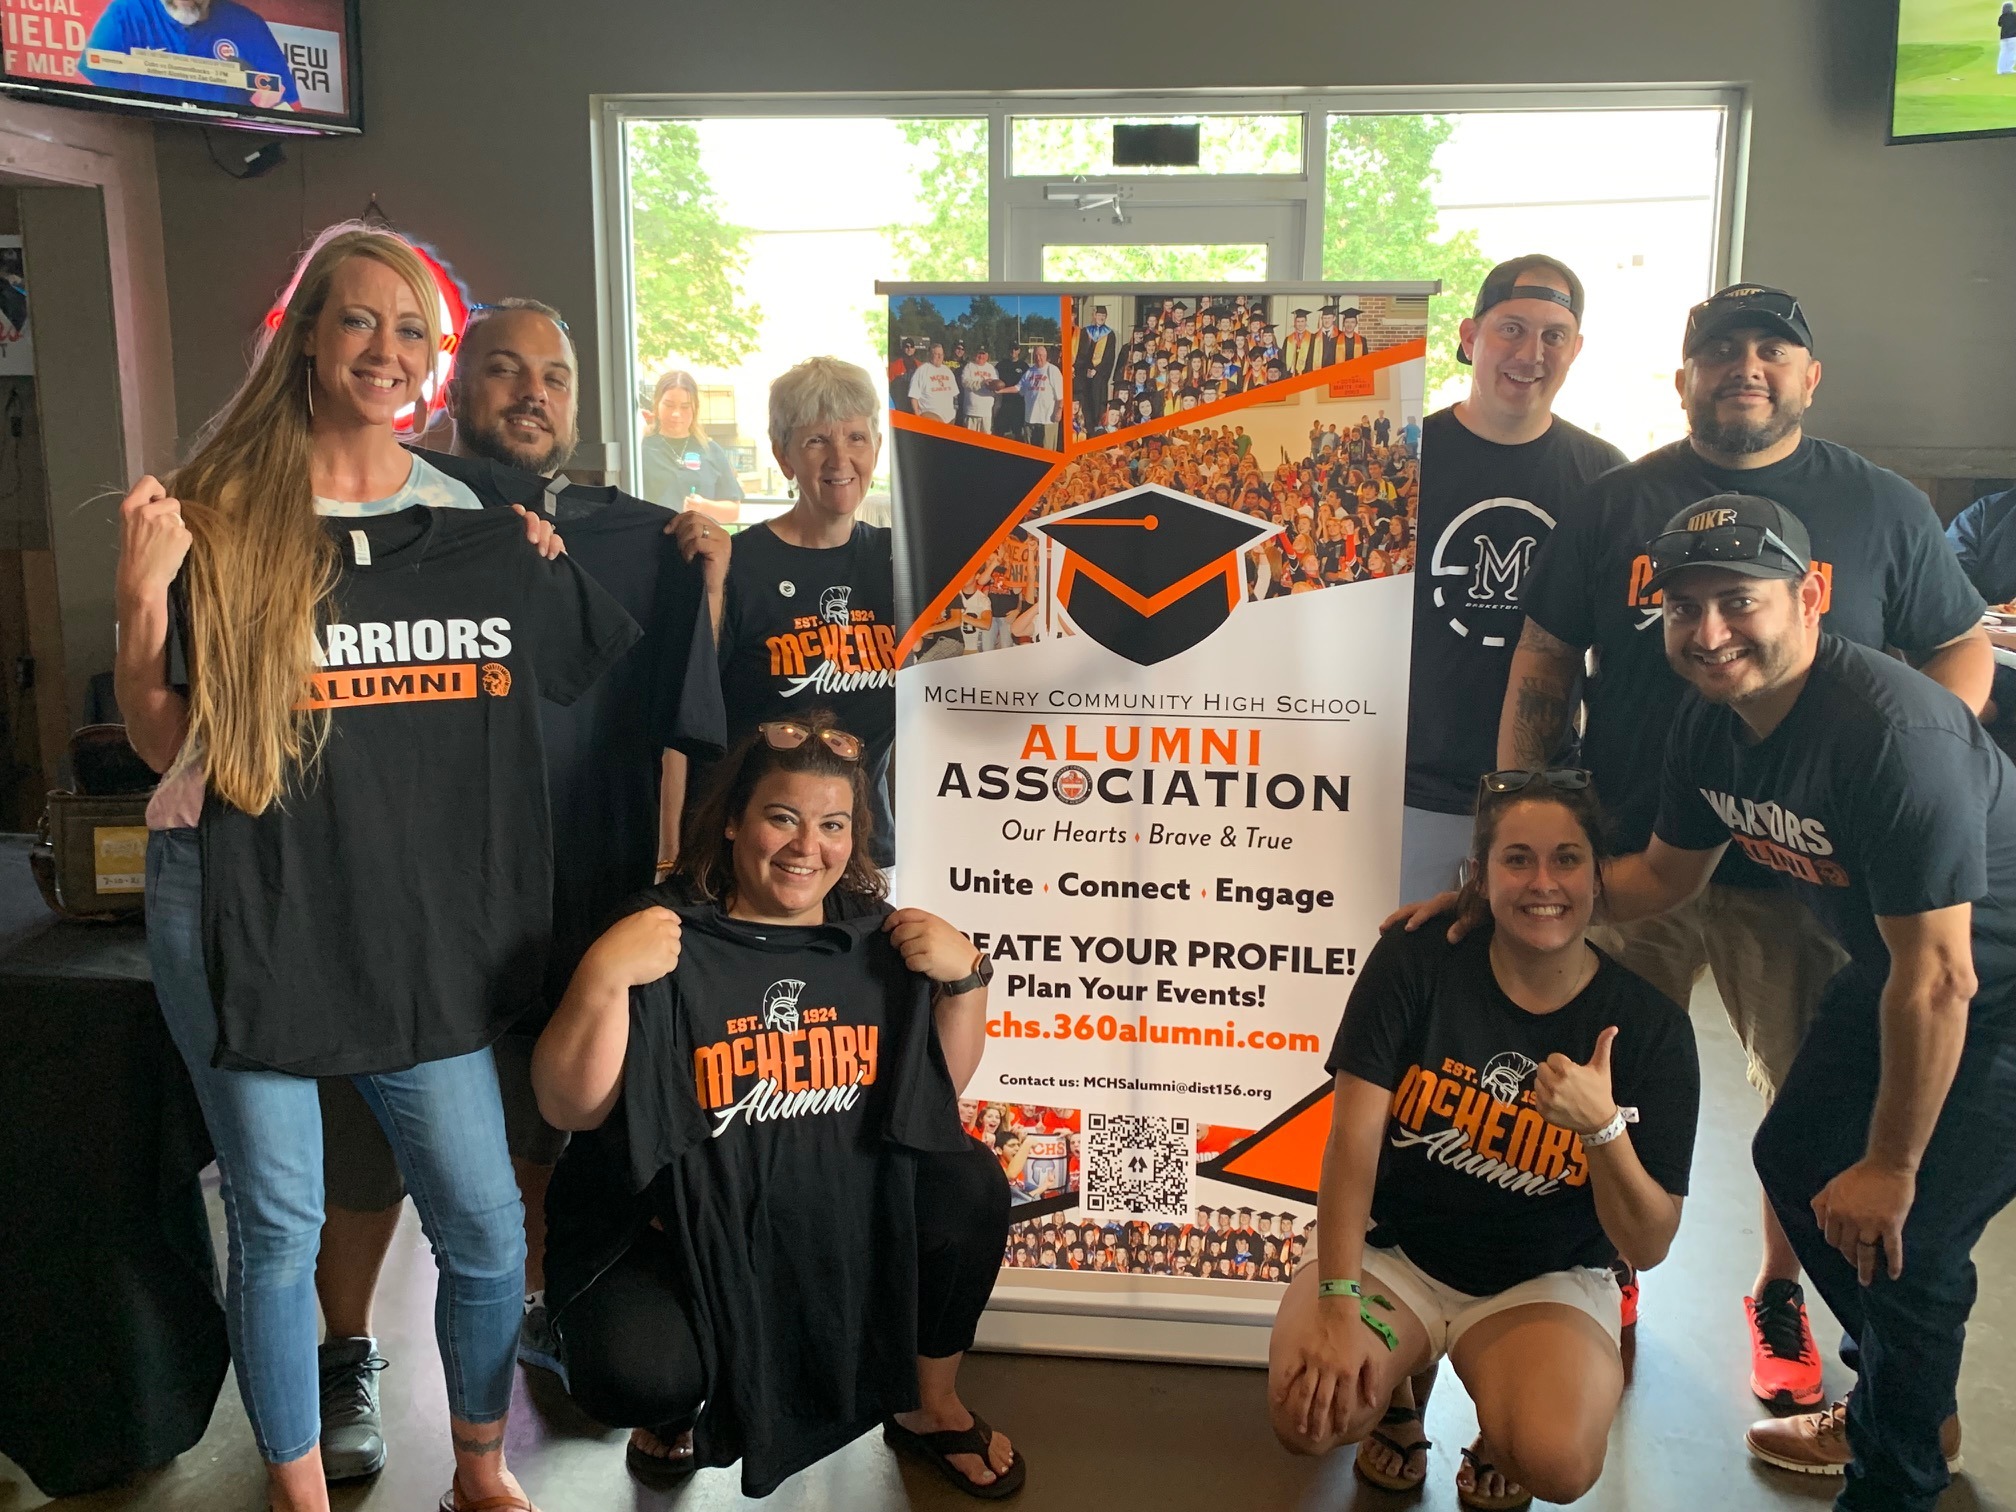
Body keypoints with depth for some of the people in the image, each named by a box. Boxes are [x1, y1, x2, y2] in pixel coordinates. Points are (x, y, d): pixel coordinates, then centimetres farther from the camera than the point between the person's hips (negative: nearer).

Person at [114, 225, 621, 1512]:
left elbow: (627, 675, 16)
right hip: (249, 920, -2)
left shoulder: (488, 532, 4)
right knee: (276, 1228, 10)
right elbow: (162, 743, -2)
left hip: (429, 931, 2)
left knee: (486, 1228, 7)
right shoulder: (220, 517, -3)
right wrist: (146, 596, -14)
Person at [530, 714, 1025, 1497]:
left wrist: (966, 975, -8)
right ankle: (679, 1406, 12)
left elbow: (941, 1088, 9)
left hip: (841, 1214, 4)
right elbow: (570, 1110, -16)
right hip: (669, 1228, -4)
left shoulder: (877, 939, 1)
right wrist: (601, 979, -30)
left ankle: (925, 1405, 10)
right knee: (638, 1373, -30)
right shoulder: (663, 941, -14)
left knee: (971, 1187, -18)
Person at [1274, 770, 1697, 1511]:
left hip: (1544, 1282, 0)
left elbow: (1648, 1247, -10)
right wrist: (1339, 1305, -24)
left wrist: (1603, 1126, -30)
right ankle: (1401, 1387, 11)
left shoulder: (1651, 1028, -11)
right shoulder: (1413, 963, -13)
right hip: (1392, 1250, 0)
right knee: (1309, 1414, -26)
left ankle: (1497, 1428, 10)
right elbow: (1354, 1135, -16)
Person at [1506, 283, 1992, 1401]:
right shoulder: (1616, 504, 4)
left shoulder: (1882, 509, 5)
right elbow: (1545, 662, 5)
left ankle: (1780, 1296, 30)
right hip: (1629, 855, 0)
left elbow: (1962, 650, 11)